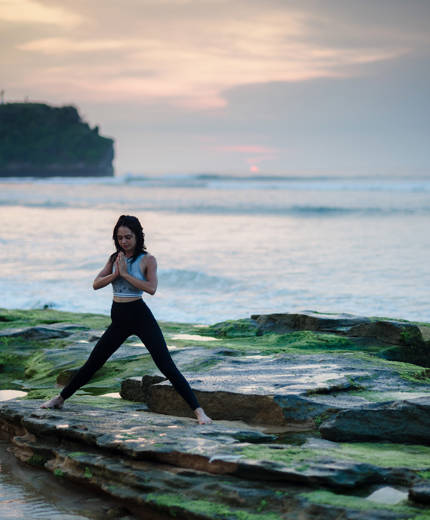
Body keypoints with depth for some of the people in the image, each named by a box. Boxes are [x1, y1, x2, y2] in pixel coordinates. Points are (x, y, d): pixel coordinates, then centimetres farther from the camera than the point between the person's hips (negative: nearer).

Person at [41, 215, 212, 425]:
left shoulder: (147, 260, -5)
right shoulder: (115, 258, 10)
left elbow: (151, 288, -20)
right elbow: (96, 284, 3)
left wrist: (125, 273, -19)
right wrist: (115, 274, -13)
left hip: (140, 316, -5)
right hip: (119, 319, 5)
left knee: (167, 366, -12)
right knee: (92, 363, 14)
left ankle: (198, 411, -13)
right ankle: (60, 398, 30)